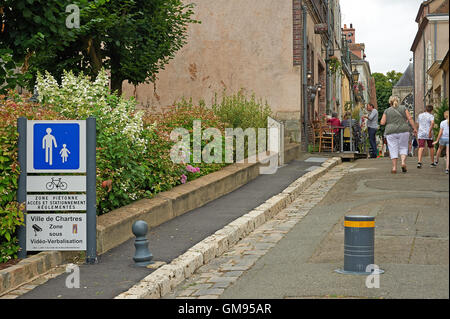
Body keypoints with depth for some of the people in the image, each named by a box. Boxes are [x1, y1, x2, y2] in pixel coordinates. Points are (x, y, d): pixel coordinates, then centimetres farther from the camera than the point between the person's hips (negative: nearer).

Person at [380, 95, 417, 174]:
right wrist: (414, 128, 2)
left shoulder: (387, 111, 2)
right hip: (403, 131, 1)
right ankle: (403, 162, -9)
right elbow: (410, 118, -2)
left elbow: (382, 122, -3)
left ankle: (394, 167, -2)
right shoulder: (403, 108, 4)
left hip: (391, 132, -1)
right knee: (403, 147, 12)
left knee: (393, 150, 3)